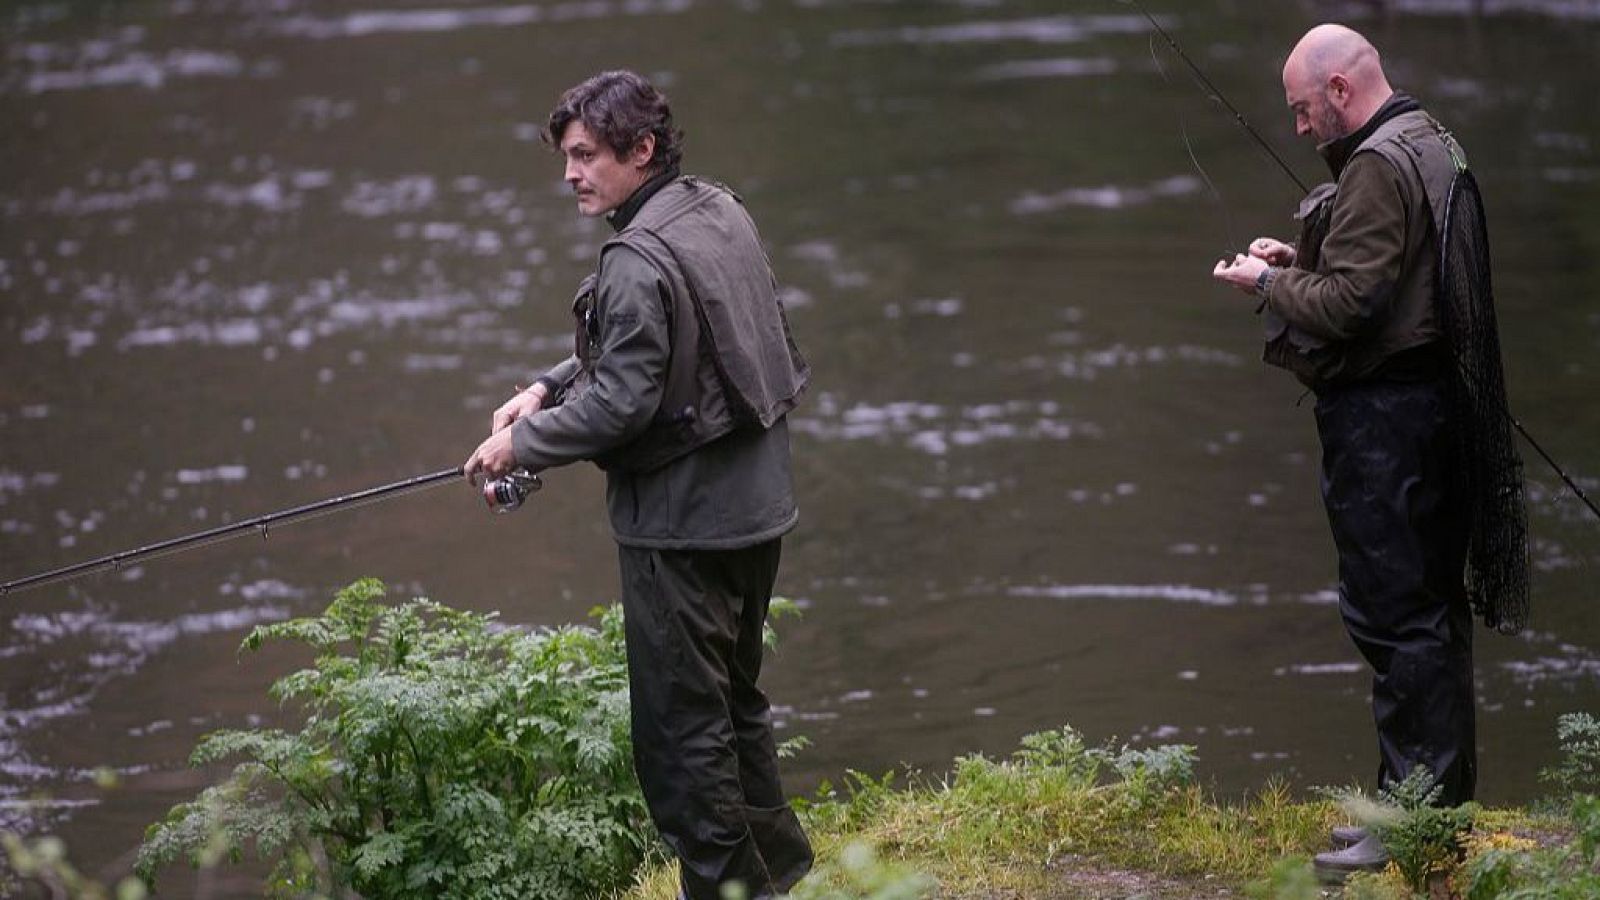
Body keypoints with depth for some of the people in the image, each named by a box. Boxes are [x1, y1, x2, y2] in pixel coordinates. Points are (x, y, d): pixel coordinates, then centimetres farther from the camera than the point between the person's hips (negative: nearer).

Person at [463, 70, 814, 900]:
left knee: (681, 724, -1)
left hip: (682, 523, -10)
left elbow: (623, 403, -22)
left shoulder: (640, 262, -22)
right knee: (732, 694, 23)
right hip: (755, 503, 10)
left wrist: (522, 443, -9)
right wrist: (550, 387, 10)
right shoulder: (720, 211, 7)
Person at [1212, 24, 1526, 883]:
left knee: (1392, 613, -9)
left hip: (1382, 416, -11)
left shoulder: (1376, 168, -17)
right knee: (1432, 609, 15)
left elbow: (1348, 304, -21)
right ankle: (1445, 802, 22)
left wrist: (1268, 282, -6)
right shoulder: (1431, 145, 16)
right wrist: (1303, 261, 13)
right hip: (1439, 402, 11)